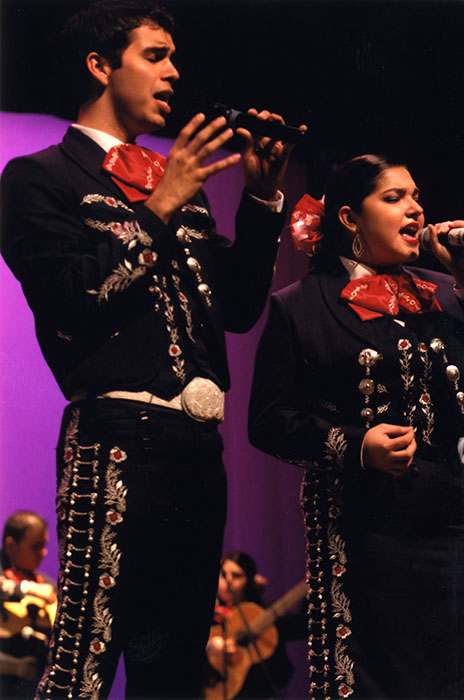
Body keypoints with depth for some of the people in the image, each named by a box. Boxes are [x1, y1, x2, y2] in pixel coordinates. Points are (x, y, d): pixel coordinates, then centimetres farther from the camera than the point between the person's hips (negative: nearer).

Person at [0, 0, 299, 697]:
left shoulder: (181, 186, 22)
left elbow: (239, 307, 19)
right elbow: (68, 304, -12)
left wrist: (263, 197, 9)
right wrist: (160, 210, -11)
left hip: (199, 444, 8)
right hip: (118, 439, -8)